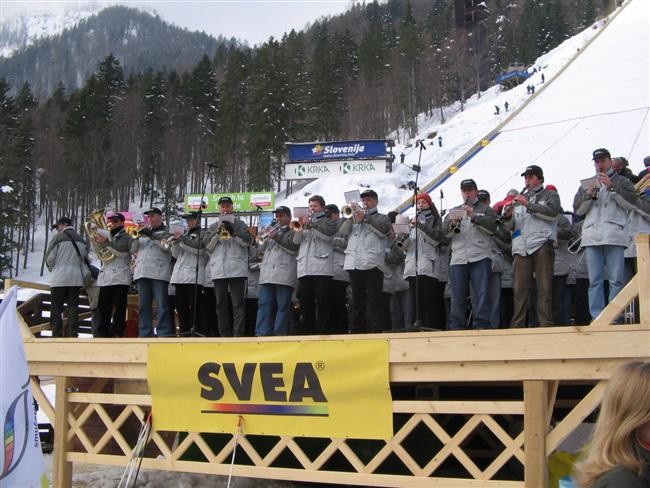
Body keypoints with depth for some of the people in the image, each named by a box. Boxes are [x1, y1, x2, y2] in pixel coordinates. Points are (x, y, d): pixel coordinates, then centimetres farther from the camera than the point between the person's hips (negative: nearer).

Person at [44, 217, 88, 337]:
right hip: (76, 278, 5)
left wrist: (52, 269, 13)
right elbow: (85, 259, 14)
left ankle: (57, 335, -4)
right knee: (73, 307, 6)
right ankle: (72, 334, 2)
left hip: (59, 278, -5)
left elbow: (49, 258, -4)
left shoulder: (59, 237, -6)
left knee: (57, 308, 0)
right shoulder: (81, 240, 11)